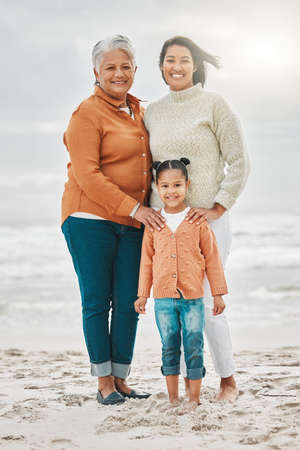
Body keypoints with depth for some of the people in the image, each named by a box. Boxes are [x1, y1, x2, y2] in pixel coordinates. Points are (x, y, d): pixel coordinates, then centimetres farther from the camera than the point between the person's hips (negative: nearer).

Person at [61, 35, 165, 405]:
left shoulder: (137, 111, 15)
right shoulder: (87, 114, -7)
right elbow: (87, 176, -14)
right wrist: (134, 208, -18)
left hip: (132, 223, 6)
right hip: (90, 221, -6)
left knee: (129, 303, 4)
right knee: (97, 302, 0)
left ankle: (121, 380, 14)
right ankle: (104, 383, 9)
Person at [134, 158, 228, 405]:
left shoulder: (198, 221, -2)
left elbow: (212, 258, 3)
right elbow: (147, 260, 11)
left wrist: (218, 293, 2)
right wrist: (143, 295, 10)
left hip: (193, 297, -2)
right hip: (163, 299, 2)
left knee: (194, 348, 2)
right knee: (169, 349, 9)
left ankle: (194, 397, 12)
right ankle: (173, 398, 18)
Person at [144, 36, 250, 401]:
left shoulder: (213, 105, -2)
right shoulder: (152, 113, 12)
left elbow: (239, 162, -4)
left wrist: (217, 207, -11)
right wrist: (147, 211, 10)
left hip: (207, 219, -4)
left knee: (205, 303, -7)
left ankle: (228, 379, 11)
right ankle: (187, 381, 15)